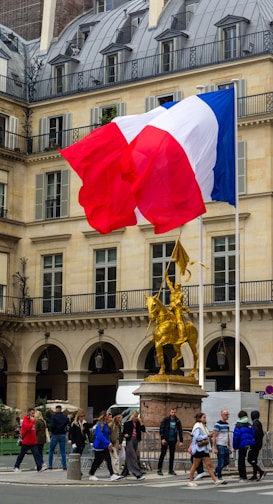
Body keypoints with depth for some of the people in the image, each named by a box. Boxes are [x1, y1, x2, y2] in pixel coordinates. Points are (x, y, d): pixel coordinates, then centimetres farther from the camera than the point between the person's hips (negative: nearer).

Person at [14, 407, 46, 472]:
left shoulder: (32, 420, 12)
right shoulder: (25, 420, -11)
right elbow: (27, 427, -30)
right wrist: (32, 421, -19)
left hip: (33, 442, 6)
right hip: (25, 441, -6)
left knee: (36, 454, -8)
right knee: (21, 454, 7)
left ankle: (39, 467, -14)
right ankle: (16, 467, 22)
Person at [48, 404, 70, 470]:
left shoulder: (54, 416, -10)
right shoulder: (65, 417, 3)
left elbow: (52, 426, -18)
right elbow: (68, 426, -1)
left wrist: (52, 432, -2)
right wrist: (64, 432, 7)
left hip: (55, 435, -3)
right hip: (63, 435, 3)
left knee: (51, 451, 10)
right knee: (63, 451, 7)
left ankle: (50, 466, 8)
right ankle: (64, 466, 0)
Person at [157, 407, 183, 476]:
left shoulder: (177, 421, 4)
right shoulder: (165, 419, -5)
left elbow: (180, 431, 7)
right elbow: (161, 429, -7)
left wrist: (181, 441, 0)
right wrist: (162, 438, -15)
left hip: (173, 440, 3)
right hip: (165, 439, -3)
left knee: (172, 455, 6)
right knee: (163, 454, -3)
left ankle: (171, 470, 14)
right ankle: (159, 469, 2)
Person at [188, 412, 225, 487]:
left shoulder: (204, 426, 17)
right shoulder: (198, 427, -11)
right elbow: (196, 437, -21)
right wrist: (207, 436, -15)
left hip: (204, 448, 8)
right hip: (198, 449, -8)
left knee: (209, 465, 2)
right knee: (195, 465, 0)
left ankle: (216, 480, -4)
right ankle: (190, 481, 9)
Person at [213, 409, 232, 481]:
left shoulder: (227, 424, 13)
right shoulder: (218, 424, -11)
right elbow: (214, 437, -12)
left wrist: (229, 447, 17)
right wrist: (215, 448, -16)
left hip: (225, 446, 8)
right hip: (220, 446, -8)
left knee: (226, 462, 10)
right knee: (221, 463, -4)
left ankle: (216, 471, 29)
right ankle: (219, 479, 5)